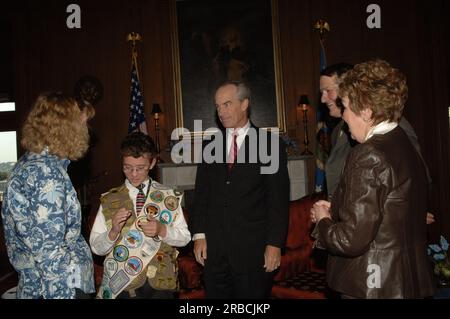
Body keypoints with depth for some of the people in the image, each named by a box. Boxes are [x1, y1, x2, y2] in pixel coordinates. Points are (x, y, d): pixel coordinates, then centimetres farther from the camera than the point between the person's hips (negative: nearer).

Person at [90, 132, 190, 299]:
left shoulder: (168, 196, 1)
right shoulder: (109, 200, 0)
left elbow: (184, 238, 2)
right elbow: (96, 247, 0)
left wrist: (162, 230, -15)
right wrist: (113, 232, -19)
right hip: (123, 284, 0)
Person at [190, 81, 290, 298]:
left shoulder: (270, 144, -3)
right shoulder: (211, 144, 8)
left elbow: (278, 198, -5)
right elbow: (201, 193, 8)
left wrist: (275, 243, -8)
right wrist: (199, 234, 1)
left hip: (253, 248, -3)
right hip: (213, 246, 3)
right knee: (215, 293, 12)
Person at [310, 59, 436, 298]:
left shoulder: (369, 155, -22)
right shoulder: (406, 147, 5)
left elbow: (352, 239, -24)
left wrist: (323, 220, -5)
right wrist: (336, 210, 11)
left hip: (372, 286, -8)